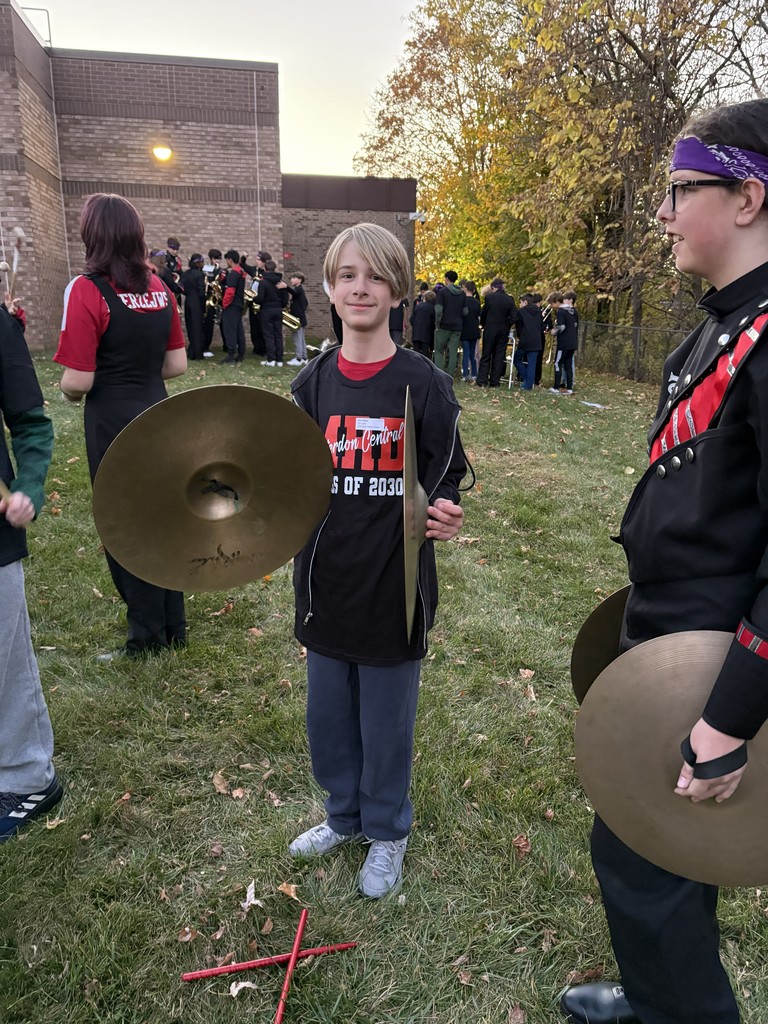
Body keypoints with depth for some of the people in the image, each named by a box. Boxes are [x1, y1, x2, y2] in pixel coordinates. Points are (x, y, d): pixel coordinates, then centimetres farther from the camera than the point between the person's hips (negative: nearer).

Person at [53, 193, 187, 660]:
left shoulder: (87, 290, -15)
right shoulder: (158, 287, 3)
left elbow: (78, 381, -17)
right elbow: (178, 365, 6)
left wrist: (68, 390, 4)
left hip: (113, 424, -6)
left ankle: (148, 635, 22)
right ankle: (174, 626, 30)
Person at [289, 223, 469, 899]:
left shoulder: (425, 384, -9)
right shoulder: (313, 384, 2)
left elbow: (444, 483, -5)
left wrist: (442, 516, -25)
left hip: (395, 587, -4)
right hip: (326, 583, 4)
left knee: (387, 721, 13)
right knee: (328, 715, 19)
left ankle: (387, 832, 39)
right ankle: (344, 815, 46)